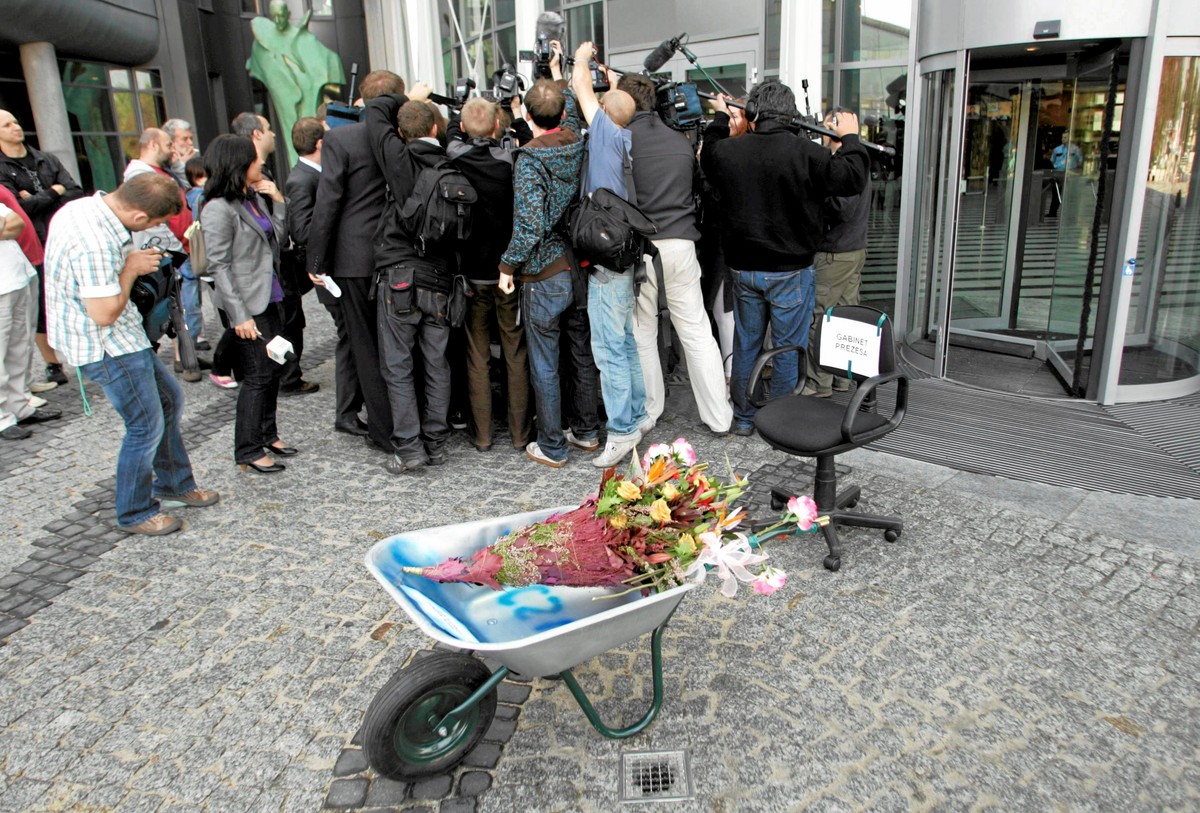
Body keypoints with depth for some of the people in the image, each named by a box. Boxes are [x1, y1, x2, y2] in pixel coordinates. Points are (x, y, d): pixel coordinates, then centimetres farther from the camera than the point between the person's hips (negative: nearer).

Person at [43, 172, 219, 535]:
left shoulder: (86, 206, 0)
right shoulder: (95, 243, -30)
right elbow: (104, 314, -27)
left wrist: (131, 260, 1)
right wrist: (132, 269, -15)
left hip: (119, 337, 10)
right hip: (105, 345, -10)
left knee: (169, 398, 19)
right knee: (146, 426, 1)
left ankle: (173, 485, 33)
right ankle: (135, 514, 18)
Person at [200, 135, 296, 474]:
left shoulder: (253, 198, 9)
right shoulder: (218, 209, -15)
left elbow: (278, 239, 13)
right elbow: (219, 266, -16)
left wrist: (278, 200, 2)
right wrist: (240, 315, -19)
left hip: (268, 299, 8)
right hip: (248, 305, -8)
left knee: (274, 368, 15)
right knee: (258, 376, -3)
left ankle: (267, 434, 30)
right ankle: (248, 451, 10)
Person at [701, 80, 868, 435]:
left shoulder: (727, 151, -4)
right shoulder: (805, 153, -16)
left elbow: (707, 155, 20)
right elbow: (852, 179, -9)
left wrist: (721, 118, 33)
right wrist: (850, 138, 7)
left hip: (744, 269, 4)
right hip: (790, 270, -4)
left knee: (746, 343, 15)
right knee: (788, 347, 7)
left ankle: (743, 418, 25)